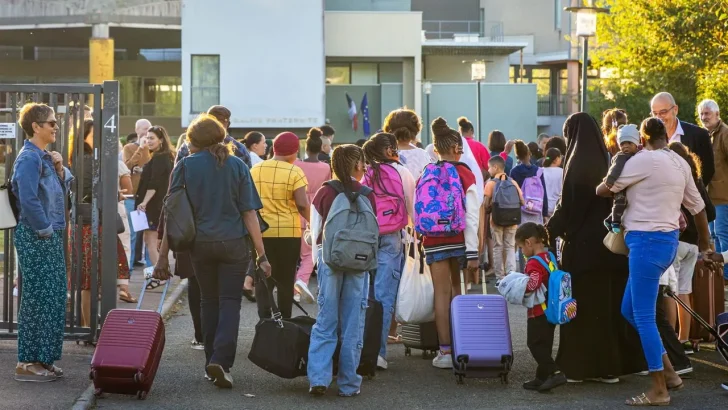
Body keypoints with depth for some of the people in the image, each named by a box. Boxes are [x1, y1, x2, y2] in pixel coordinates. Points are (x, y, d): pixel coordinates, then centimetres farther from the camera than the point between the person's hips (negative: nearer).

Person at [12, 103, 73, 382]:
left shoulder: (45, 157, 13)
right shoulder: (28, 158, -15)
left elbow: (61, 191, 18)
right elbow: (28, 199, -24)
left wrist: (59, 169, 1)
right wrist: (44, 230, -15)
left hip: (51, 236, 9)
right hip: (36, 237, -9)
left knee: (54, 297, 12)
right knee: (38, 298, -5)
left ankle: (42, 359, 19)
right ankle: (27, 363, 1)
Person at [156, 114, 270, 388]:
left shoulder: (186, 166, -1)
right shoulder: (237, 166, -1)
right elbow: (249, 213, -3)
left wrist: (163, 255, 1)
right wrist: (261, 254, 1)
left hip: (200, 244, 1)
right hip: (234, 244, -1)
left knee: (209, 302, 15)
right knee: (230, 302, 1)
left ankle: (212, 361, 18)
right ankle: (221, 360, -16)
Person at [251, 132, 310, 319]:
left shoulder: (255, 170, 5)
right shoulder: (294, 172, -8)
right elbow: (302, 205, -13)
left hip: (261, 231, 2)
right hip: (288, 232, -2)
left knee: (263, 278, 5)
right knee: (286, 279, 9)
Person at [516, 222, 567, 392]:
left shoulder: (534, 262, -19)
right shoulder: (549, 257, 10)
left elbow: (533, 284, -31)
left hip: (538, 313, -9)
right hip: (550, 310, 9)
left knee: (535, 344, -5)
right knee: (544, 345, 14)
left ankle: (555, 372, -15)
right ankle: (542, 378, 20)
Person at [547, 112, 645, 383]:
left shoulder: (578, 164, -13)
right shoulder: (606, 162, 8)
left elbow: (567, 205, -13)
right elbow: (614, 202, 12)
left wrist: (549, 231, -1)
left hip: (583, 243, -7)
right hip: (608, 241, 7)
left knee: (584, 304, 0)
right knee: (609, 301, 10)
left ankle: (582, 365, 4)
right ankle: (613, 362, 15)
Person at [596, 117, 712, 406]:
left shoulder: (644, 159, -11)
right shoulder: (680, 163, 11)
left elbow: (604, 190, -5)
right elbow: (697, 206, 19)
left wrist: (596, 188, 19)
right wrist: (705, 245, 31)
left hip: (647, 241, -9)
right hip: (668, 239, 9)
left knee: (643, 317, -3)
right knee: (629, 310, 17)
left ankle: (659, 390, 2)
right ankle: (669, 371, 18)